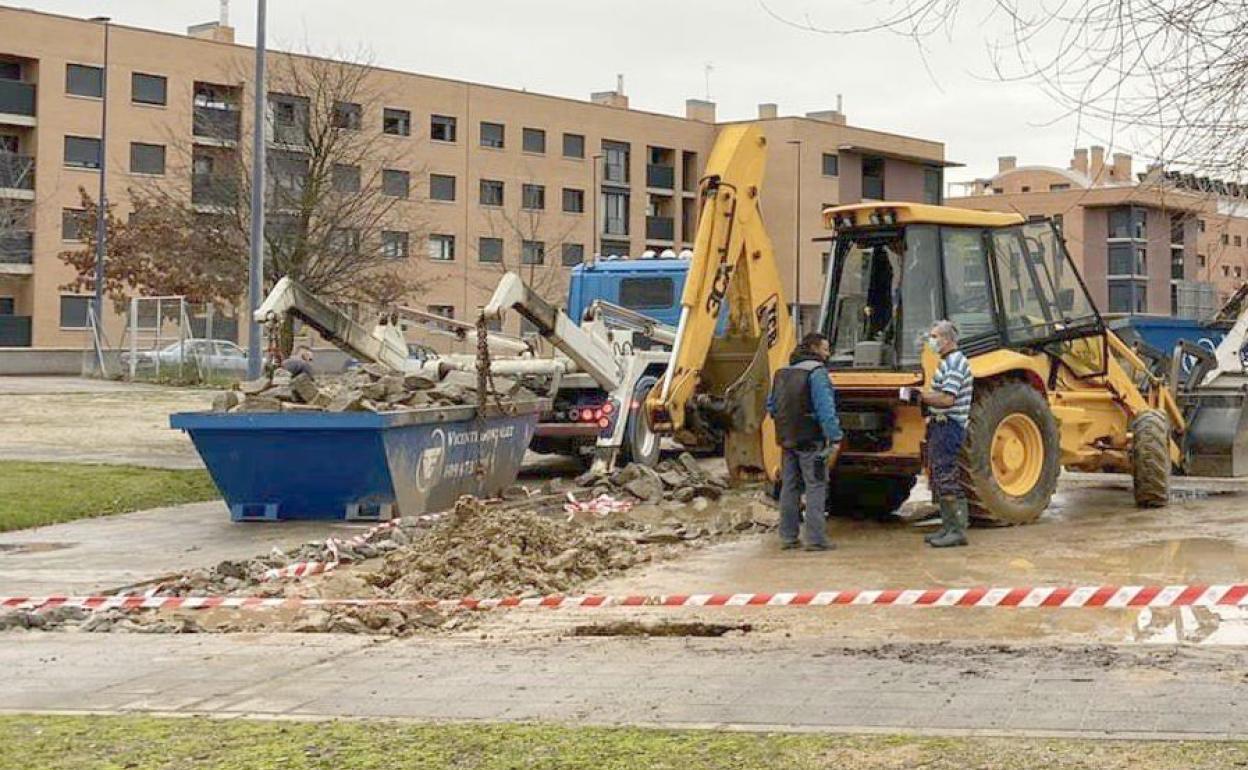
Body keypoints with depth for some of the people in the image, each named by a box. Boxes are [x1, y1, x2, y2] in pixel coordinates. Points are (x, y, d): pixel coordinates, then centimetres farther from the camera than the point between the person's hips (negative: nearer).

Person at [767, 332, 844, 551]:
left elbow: (771, 406, 16)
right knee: (815, 487, -5)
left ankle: (788, 537, 15)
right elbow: (825, 408, -19)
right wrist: (835, 438, -20)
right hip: (811, 440, -7)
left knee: (789, 487, 12)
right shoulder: (816, 372, -11)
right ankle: (815, 539, -8)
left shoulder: (782, 373, 14)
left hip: (787, 440, 7)